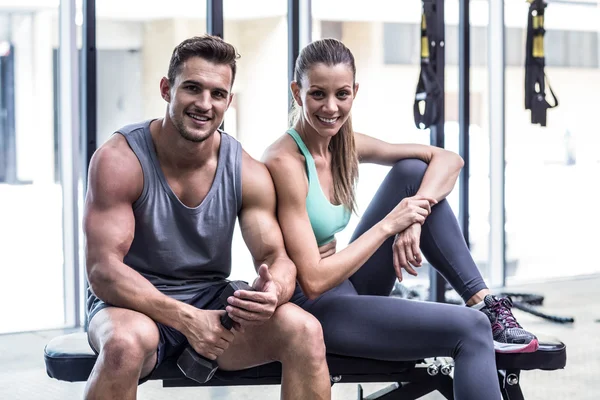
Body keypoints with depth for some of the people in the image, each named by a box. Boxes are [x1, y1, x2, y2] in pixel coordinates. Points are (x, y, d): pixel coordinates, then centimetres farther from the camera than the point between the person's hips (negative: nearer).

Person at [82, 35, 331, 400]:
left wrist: (273, 291, -30)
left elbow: (276, 256, -3)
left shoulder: (248, 173, -3)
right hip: (135, 302, -3)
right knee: (128, 341, -40)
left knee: (305, 330, -23)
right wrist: (185, 318, -32)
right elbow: (103, 270, -20)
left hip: (212, 302, 3)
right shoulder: (119, 160, -15)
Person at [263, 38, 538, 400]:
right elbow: (313, 281, -26)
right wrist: (388, 225, -22)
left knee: (412, 171, -2)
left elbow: (448, 160, 3)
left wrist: (415, 217, -15)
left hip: (345, 285, 8)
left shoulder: (345, 145, 1)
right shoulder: (285, 162, -21)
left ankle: (485, 302, -5)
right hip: (311, 311, -8)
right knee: (469, 330, -21)